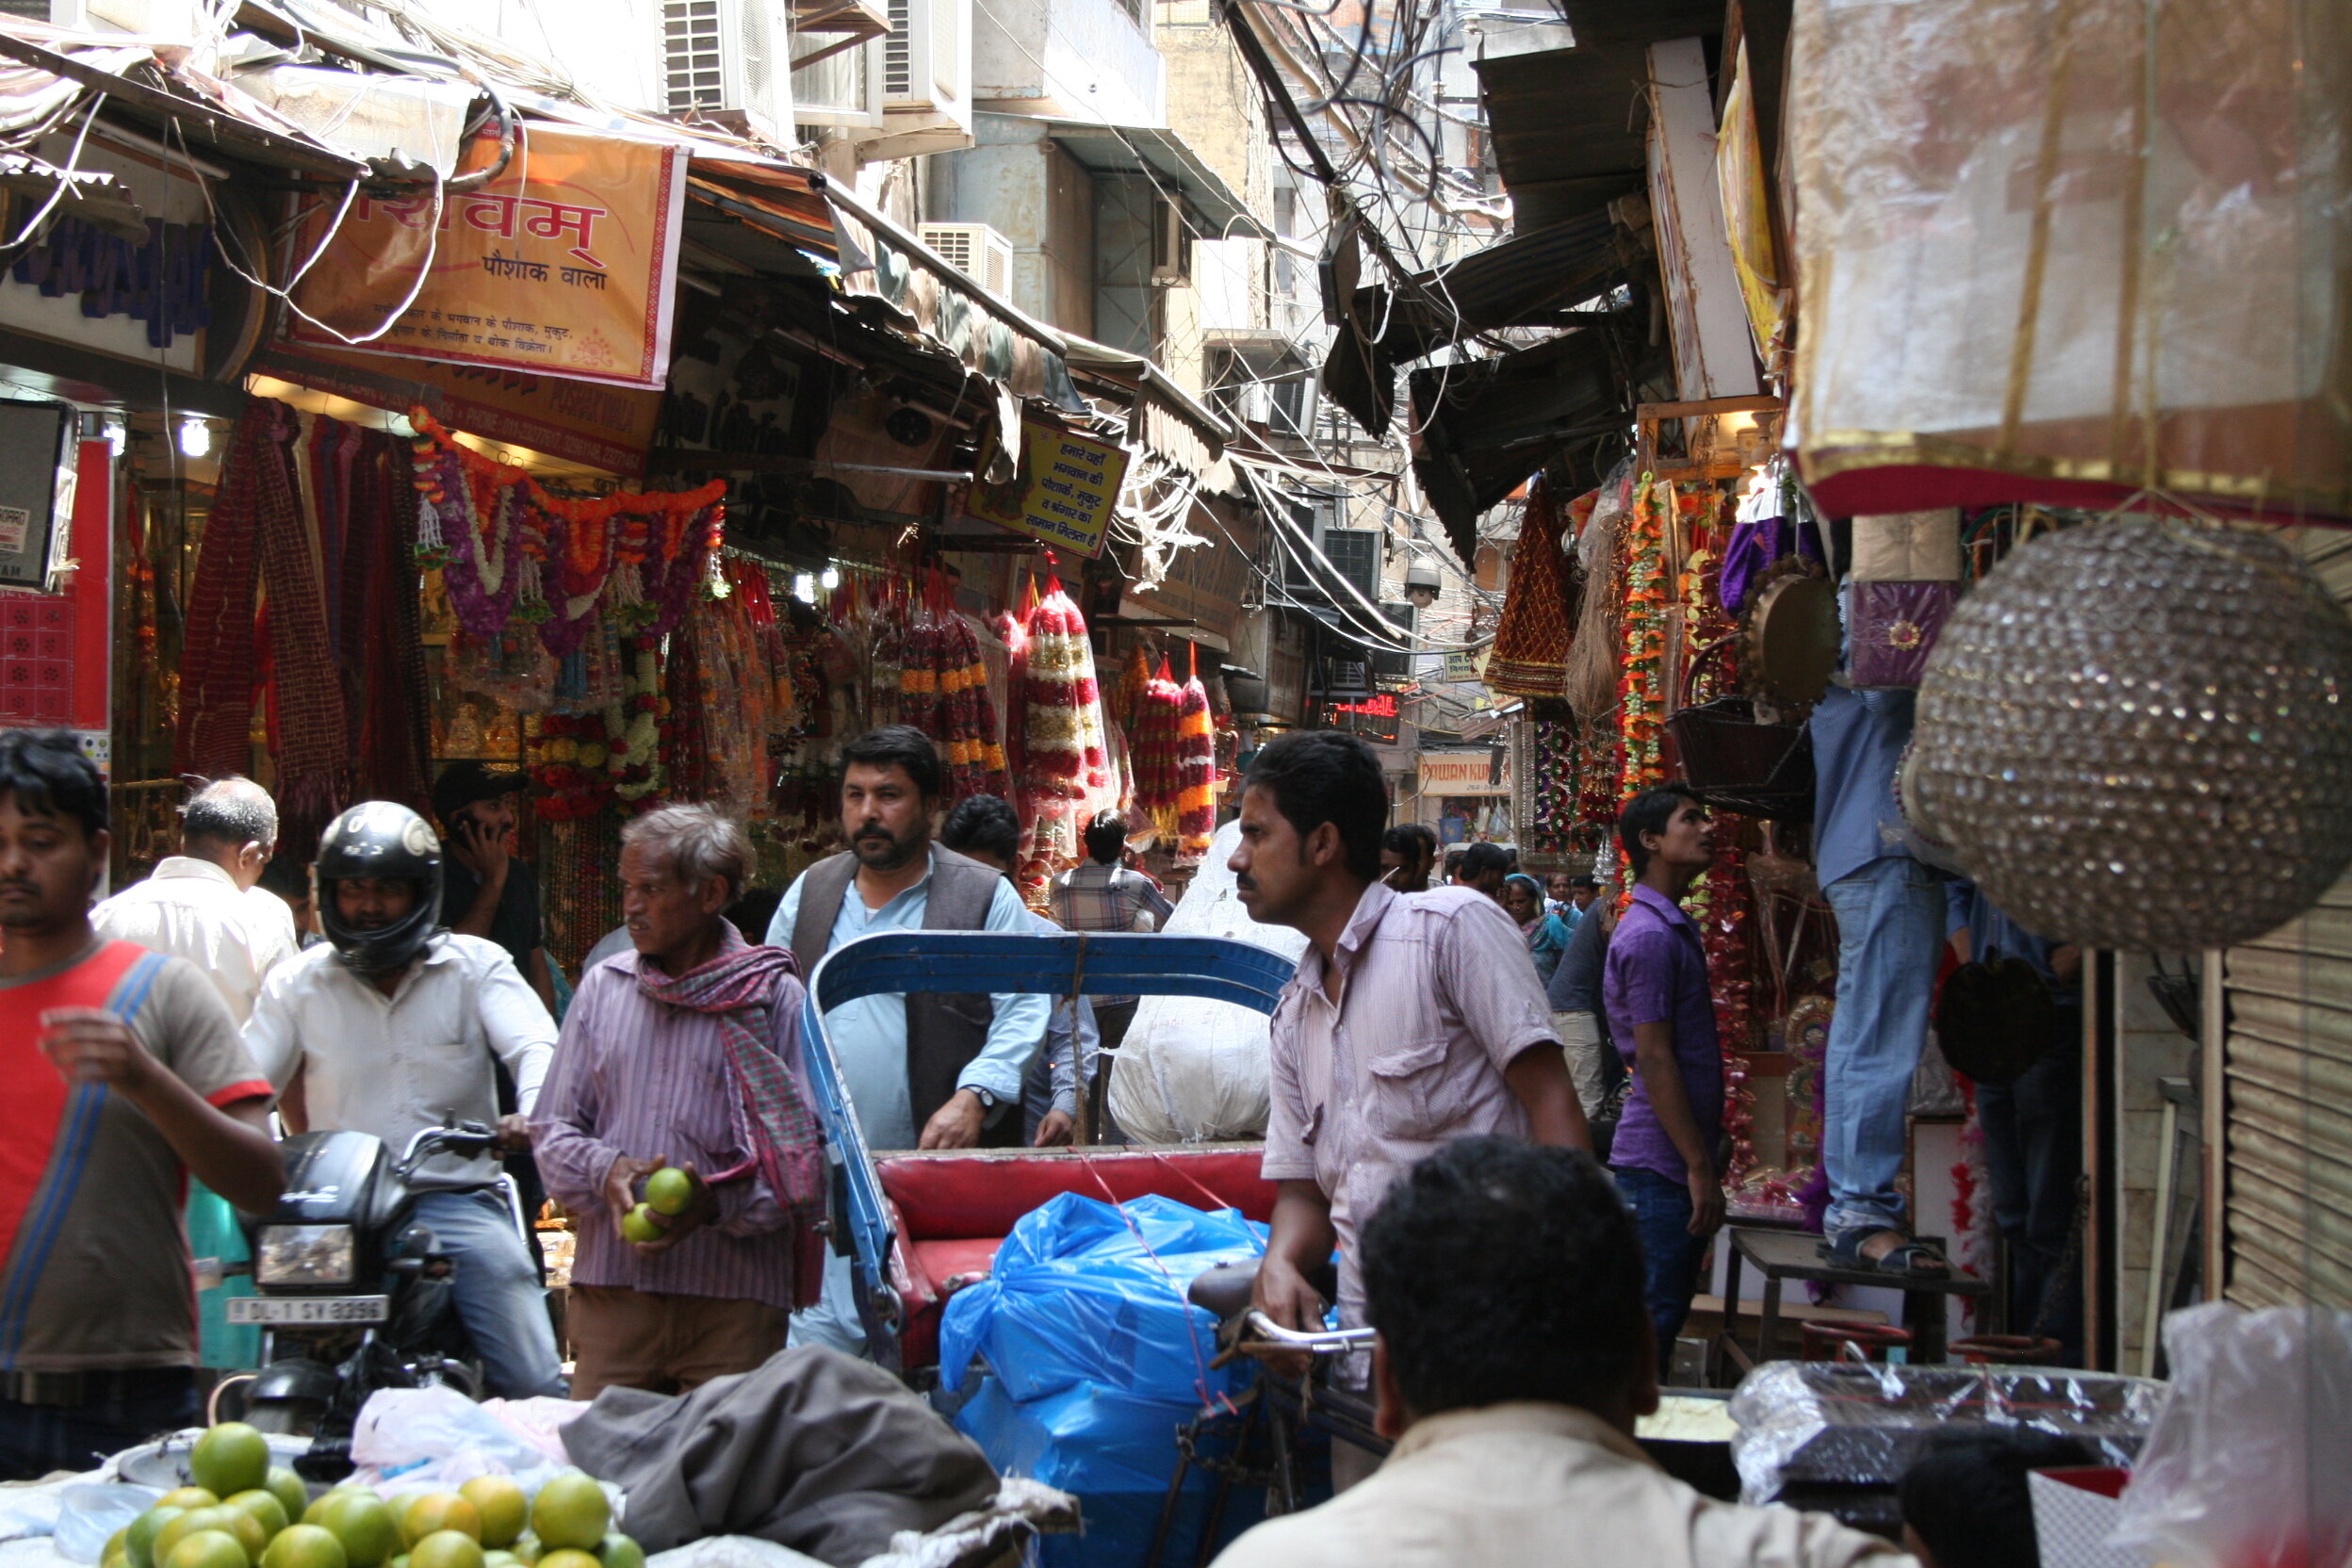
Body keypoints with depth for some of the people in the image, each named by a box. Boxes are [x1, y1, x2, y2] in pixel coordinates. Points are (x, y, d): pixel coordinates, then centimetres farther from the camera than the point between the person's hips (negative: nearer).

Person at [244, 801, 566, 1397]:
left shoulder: (476, 965, 8)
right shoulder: (296, 984, 12)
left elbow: (535, 1047, -5)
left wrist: (533, 1114, -28)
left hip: (458, 1198, -1)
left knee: (535, 1387, -13)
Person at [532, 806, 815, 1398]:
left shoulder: (772, 996, 1)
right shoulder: (603, 987, 12)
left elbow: (805, 1150, -4)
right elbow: (552, 1129, 12)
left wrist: (720, 1203, -19)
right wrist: (606, 1171, -8)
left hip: (736, 1294, -3)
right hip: (611, 1287, 3)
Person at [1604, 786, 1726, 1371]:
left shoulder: (1675, 928, 18)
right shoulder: (1649, 936, -15)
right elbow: (1655, 1060, -19)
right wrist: (1700, 1167, -20)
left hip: (1676, 1162, 10)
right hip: (1662, 1163, -10)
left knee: (1662, 1318, 13)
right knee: (1653, 1321, -6)